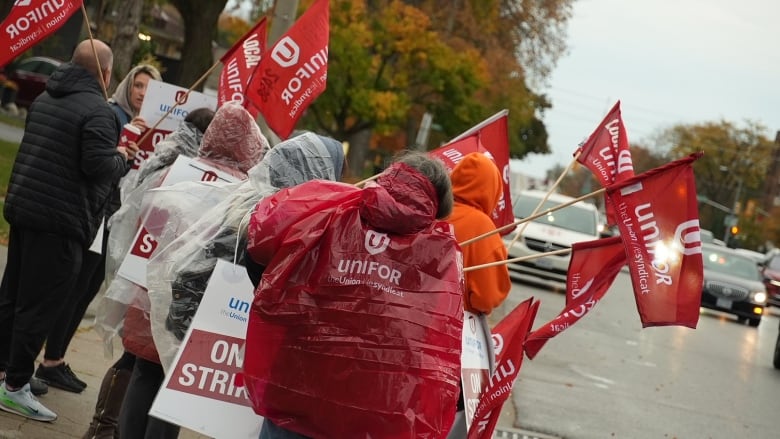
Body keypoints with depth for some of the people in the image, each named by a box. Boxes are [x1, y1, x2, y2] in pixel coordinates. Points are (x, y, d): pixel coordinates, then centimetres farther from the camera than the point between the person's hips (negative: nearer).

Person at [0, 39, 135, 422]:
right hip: (61, 220, -9)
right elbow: (100, 167, -22)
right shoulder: (98, 110, -15)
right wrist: (123, 157, -1)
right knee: (39, 304, -2)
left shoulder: (45, 98, 13)